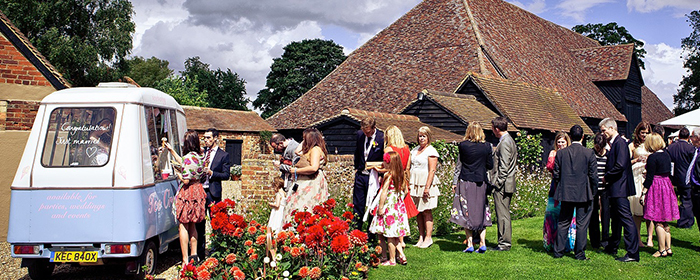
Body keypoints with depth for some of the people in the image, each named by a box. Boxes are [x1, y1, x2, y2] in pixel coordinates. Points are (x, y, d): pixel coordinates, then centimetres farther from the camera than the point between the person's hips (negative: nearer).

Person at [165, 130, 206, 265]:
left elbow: (186, 180, -21)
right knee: (192, 226, 18)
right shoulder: (199, 157, 7)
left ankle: (185, 260, -1)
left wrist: (178, 173, -1)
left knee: (183, 226, -1)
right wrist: (171, 150, 32)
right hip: (197, 192, 8)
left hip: (187, 192, -8)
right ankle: (194, 255, 24)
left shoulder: (188, 158, -19)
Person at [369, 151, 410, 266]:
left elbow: (384, 193, -19)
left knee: (390, 236, 1)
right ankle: (402, 256, 13)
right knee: (394, 235, 17)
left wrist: (380, 207, -14)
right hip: (399, 207, 7)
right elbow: (405, 191, 14)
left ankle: (392, 260, 7)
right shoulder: (401, 175, 5)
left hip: (389, 207, -7)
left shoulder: (388, 175, -16)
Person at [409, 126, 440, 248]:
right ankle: (421, 237, 13)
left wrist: (427, 187, -18)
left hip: (425, 184, -7)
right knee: (417, 211, 7)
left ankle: (428, 238, 2)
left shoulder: (431, 151, -6)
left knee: (426, 211, -3)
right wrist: (408, 183, 13)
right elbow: (410, 167, 19)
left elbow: (432, 170, -12)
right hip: (414, 184, 7)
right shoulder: (415, 150, 15)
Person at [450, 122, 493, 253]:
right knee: (481, 212, 11)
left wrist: (455, 182, 8)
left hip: (465, 182, -2)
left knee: (466, 213, 4)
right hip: (481, 183, 2)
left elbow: (458, 165, 0)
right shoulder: (487, 146, -3)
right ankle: (482, 243, 5)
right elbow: (490, 166, 2)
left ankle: (470, 244, 1)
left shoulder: (463, 146, -5)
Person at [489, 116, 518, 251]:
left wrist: (498, 183, -18)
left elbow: (504, 167, -20)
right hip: (505, 185, 10)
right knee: (503, 214, 14)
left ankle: (504, 244, -2)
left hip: (502, 186, -10)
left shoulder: (504, 143, -15)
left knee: (503, 215, -6)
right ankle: (504, 241, 19)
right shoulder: (509, 140, 17)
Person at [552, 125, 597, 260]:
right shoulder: (589, 153, -7)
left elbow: (556, 175, 1)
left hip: (566, 193, 2)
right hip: (584, 194, -2)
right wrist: (593, 192, 6)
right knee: (582, 224, 4)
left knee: (563, 223, 12)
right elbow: (593, 175, -6)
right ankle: (579, 253, 7)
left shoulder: (561, 153, -2)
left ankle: (558, 251, 14)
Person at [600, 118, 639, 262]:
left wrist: (607, 177, -12)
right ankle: (612, 248, 31)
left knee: (626, 218, -11)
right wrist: (607, 177, 6)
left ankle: (633, 253, -11)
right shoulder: (613, 143, 16)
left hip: (620, 188, -11)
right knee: (616, 218, 19)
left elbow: (620, 165, -24)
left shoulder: (620, 143, -15)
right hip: (615, 188, 11)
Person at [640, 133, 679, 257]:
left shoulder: (652, 157, -16)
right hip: (667, 186, 8)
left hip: (656, 187, -8)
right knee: (665, 221, 14)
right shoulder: (666, 155, 8)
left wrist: (643, 193, -13)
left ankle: (662, 250, 0)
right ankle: (668, 247, 16)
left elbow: (649, 177, -17)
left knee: (658, 222, -2)